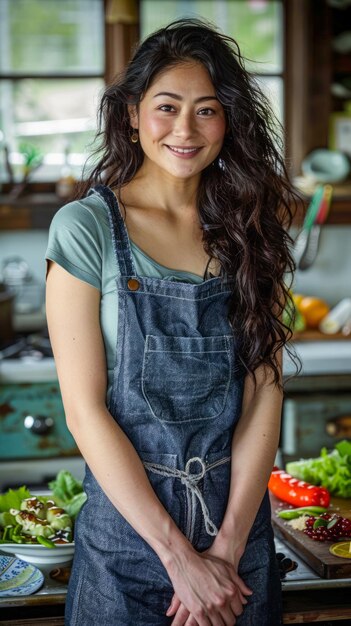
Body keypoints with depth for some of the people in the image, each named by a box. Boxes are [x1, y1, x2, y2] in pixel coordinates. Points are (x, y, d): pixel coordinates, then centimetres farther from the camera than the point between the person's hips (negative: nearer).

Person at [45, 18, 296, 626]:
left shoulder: (250, 230, 1)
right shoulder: (86, 227, -10)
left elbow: (263, 394, -3)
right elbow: (85, 410, -13)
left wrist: (229, 546, -12)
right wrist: (180, 556, -15)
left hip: (241, 518, 3)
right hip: (128, 525, -3)